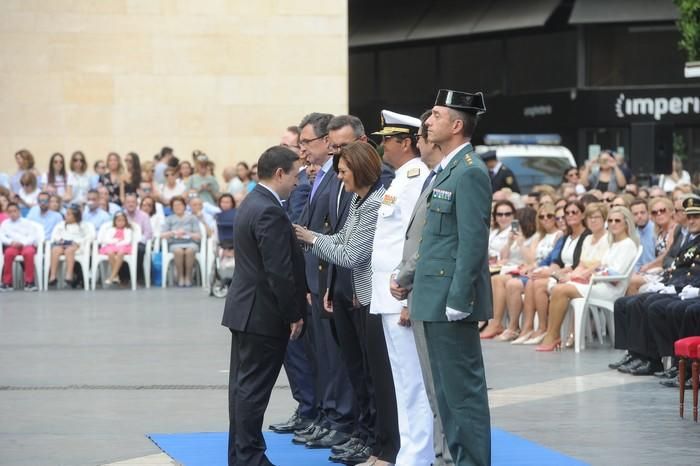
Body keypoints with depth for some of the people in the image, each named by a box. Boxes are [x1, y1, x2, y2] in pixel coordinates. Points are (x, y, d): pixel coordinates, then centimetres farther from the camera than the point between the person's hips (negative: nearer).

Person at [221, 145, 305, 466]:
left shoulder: (252, 203, 12)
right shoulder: (270, 212, -20)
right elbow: (279, 271, -22)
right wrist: (294, 314, -15)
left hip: (244, 309, 10)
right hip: (264, 314, -10)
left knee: (243, 385, 13)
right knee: (254, 388, -5)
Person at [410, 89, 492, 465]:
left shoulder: (470, 172, -15)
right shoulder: (447, 169, 16)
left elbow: (473, 243, -19)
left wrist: (457, 302, -21)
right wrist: (411, 283, 18)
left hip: (452, 299, -10)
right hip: (436, 299, 10)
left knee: (463, 389, -6)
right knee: (447, 388, 14)